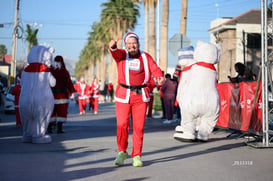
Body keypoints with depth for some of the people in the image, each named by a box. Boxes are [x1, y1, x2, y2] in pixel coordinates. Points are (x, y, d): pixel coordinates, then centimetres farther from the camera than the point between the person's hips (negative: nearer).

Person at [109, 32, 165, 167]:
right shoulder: (121, 54, 7)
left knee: (138, 127, 0)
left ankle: (136, 156, 11)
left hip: (141, 96, 1)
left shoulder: (146, 57, 10)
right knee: (122, 125, -4)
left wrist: (160, 77, -28)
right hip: (123, 95, -1)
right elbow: (116, 53, -17)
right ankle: (122, 152, 17)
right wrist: (113, 46, -41)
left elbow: (154, 68, -5)